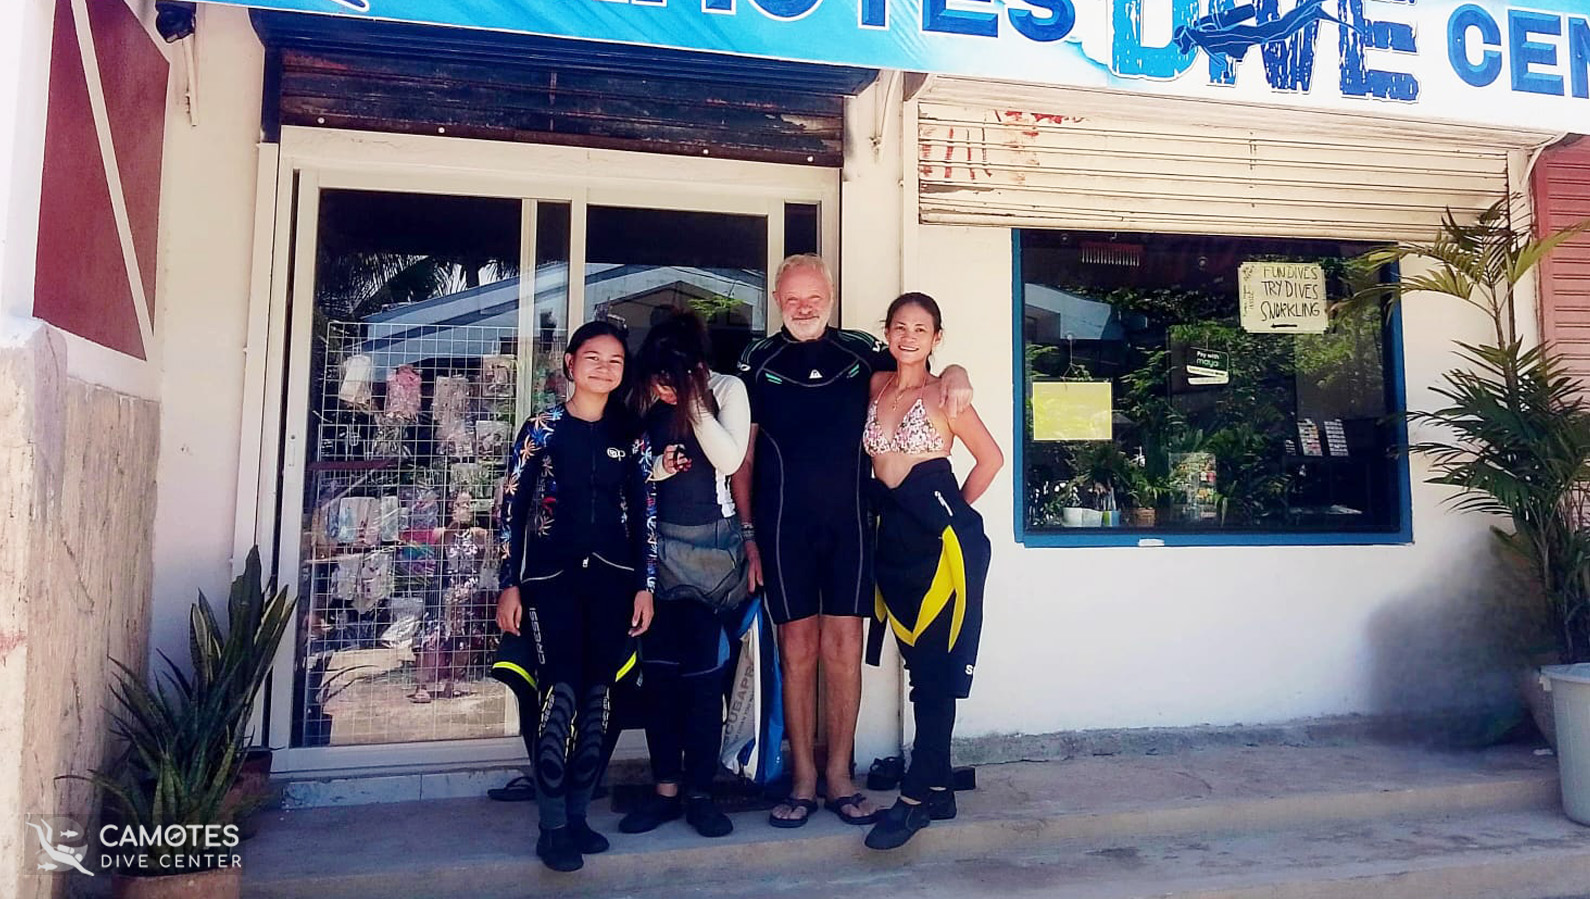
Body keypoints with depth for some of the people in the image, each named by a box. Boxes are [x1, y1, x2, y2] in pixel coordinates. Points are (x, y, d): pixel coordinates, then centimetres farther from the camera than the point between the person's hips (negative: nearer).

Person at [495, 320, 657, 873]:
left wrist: (645, 585, 4)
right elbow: (512, 509, 0)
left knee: (597, 695, 5)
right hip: (551, 577, -3)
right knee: (562, 693, -9)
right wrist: (509, 585, -5)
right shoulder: (542, 429, 2)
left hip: (612, 577, 3)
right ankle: (552, 826, 4)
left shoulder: (632, 437, 9)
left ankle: (577, 814, 19)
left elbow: (645, 515, 9)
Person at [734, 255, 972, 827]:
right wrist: (748, 533, 2)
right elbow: (743, 455, 6)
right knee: (797, 649, 3)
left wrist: (954, 373, -4)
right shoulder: (758, 362, 5)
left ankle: (839, 777, 14)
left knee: (844, 648, 2)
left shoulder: (861, 352, 7)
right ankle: (802, 779, 14)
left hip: (849, 522, 1)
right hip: (784, 527, -1)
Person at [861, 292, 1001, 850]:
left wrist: (953, 512, 6)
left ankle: (916, 797, 7)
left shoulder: (942, 394, -3)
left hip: (942, 540, -6)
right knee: (918, 666, 11)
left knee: (934, 669, -1)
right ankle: (939, 788, 22)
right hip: (894, 538, 6)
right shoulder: (875, 386, 11)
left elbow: (991, 458, 2)